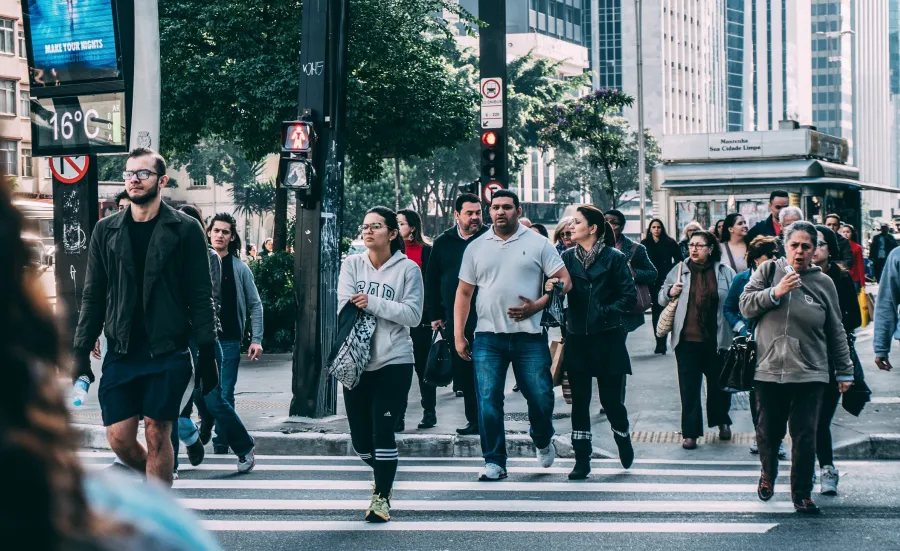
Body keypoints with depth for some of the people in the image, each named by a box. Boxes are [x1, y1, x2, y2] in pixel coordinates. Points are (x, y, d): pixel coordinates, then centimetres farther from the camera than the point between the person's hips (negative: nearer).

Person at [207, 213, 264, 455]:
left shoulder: (239, 268, 3)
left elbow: (255, 305, 6)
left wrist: (256, 339, -2)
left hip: (229, 341, -1)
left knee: (225, 397, -2)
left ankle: (221, 449, 6)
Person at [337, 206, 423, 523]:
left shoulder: (407, 269, -2)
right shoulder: (352, 265, 5)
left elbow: (413, 315, -11)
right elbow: (345, 307, -6)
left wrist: (372, 302, -16)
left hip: (394, 361, -3)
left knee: (382, 429, -10)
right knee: (360, 437, 9)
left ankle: (382, 496, 5)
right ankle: (384, 475, 38)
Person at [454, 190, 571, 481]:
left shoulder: (538, 244, 4)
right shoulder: (476, 248, 10)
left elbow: (564, 280, 2)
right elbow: (463, 293, 13)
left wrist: (537, 305, -12)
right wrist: (458, 335, 6)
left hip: (529, 336, -1)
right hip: (488, 337, 1)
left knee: (541, 397, 0)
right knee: (488, 400, -4)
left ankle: (543, 441, 30)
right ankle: (494, 462, 4)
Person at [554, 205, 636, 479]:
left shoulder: (614, 258, -4)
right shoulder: (567, 257, 7)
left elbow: (630, 297, -6)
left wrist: (606, 312, -16)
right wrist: (551, 288, -19)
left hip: (607, 338, -3)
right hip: (576, 338, 3)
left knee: (610, 398, 3)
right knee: (579, 400, 3)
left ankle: (623, 437, 33)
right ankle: (582, 459, 9)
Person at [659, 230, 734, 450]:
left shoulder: (725, 272, 0)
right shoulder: (679, 270, 5)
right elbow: (661, 298, 13)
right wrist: (670, 292, -9)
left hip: (716, 340, 0)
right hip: (687, 340, 0)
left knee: (719, 383, 15)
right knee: (689, 387, 0)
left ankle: (722, 422, 37)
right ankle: (690, 432, 5)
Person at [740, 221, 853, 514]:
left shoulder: (823, 282, 7)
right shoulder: (768, 271, 5)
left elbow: (836, 332, 13)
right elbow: (745, 306, -2)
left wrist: (844, 370, 14)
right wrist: (775, 292, -16)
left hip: (809, 374, 0)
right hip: (769, 369, 0)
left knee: (805, 436, -2)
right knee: (769, 431, 9)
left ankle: (802, 493, 9)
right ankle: (768, 473, 37)